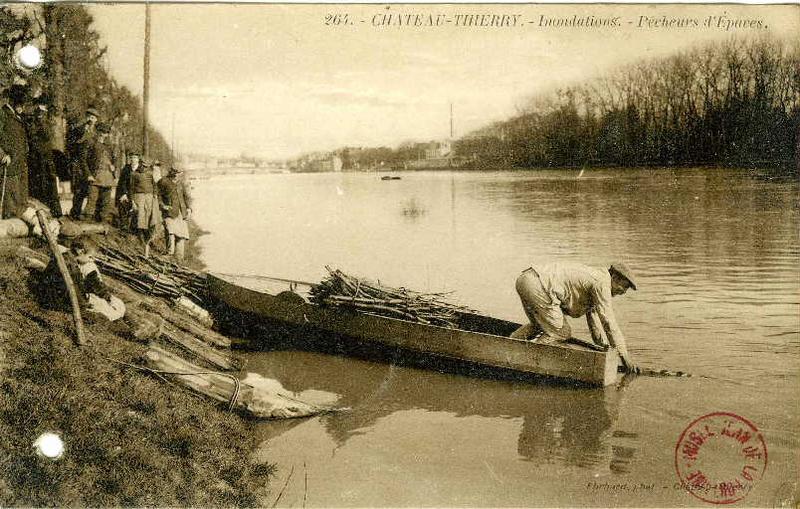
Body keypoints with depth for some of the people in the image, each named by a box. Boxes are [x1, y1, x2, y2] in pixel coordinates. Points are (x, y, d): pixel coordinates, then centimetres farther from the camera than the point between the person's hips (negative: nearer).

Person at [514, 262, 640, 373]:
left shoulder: (591, 277, 26)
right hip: (537, 286, -10)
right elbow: (608, 322, -8)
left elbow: (592, 314, 33)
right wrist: (625, 356, -4)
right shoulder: (602, 283, -5)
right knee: (562, 333, -1)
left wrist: (605, 346, 33)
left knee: (539, 326, 27)